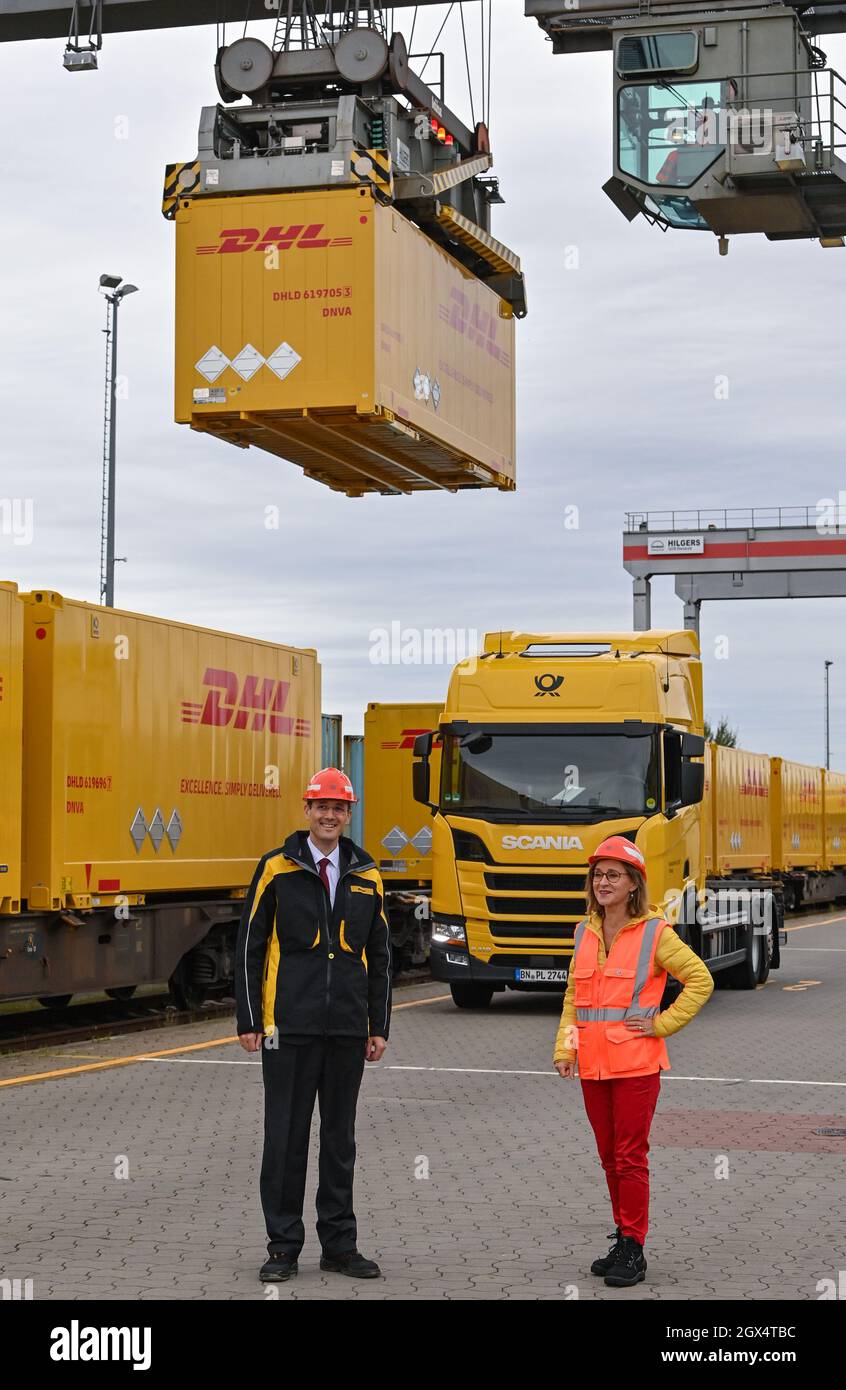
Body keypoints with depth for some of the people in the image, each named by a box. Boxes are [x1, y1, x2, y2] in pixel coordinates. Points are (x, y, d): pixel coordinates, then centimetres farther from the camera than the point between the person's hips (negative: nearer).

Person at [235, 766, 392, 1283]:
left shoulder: (367, 878, 9)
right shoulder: (276, 870, 0)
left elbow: (380, 958, 13)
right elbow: (249, 948, -1)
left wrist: (379, 1027, 9)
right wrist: (248, 1021, -5)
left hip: (347, 1030, 3)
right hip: (289, 1027, -3)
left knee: (340, 1137, 10)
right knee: (286, 1137, 1)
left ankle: (340, 1245, 18)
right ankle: (284, 1248, 10)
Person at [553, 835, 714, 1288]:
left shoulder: (654, 932, -6)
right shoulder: (584, 933, 11)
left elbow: (700, 980, -3)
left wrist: (662, 1023, -7)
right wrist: (564, 1048, 8)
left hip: (636, 1063, -6)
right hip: (593, 1064, 6)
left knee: (630, 1157, -4)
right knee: (609, 1156, 12)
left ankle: (633, 1251, 2)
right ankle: (624, 1238, 23)